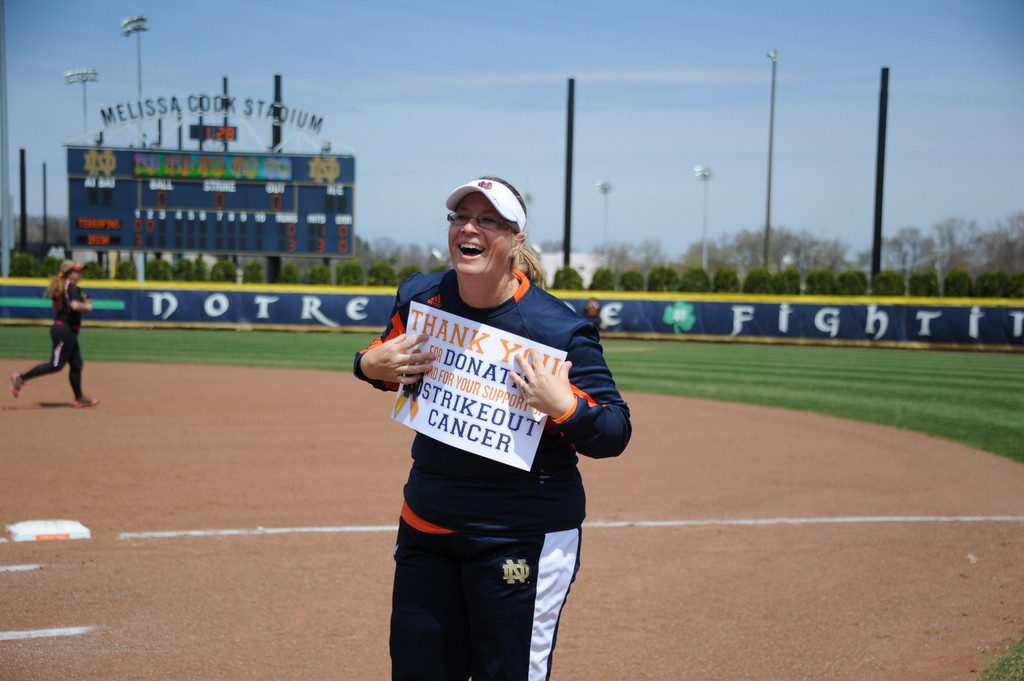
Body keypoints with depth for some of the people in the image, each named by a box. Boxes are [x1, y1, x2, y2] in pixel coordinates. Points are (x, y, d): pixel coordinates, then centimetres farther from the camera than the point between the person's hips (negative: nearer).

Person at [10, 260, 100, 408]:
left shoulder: (60, 287, 15)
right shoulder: (72, 287, -14)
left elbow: (56, 306, 22)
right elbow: (75, 305, -28)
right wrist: (87, 307, -9)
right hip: (65, 330, -11)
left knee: (76, 364, 11)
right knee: (56, 364, -9)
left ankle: (79, 398, 15)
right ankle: (22, 378, -5)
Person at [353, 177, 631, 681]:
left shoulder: (557, 328, -17)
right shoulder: (419, 298, -1)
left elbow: (616, 433, -13)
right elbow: (385, 364, 18)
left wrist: (564, 407, -32)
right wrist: (370, 364, -5)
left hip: (523, 536, -5)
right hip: (426, 525, 6)